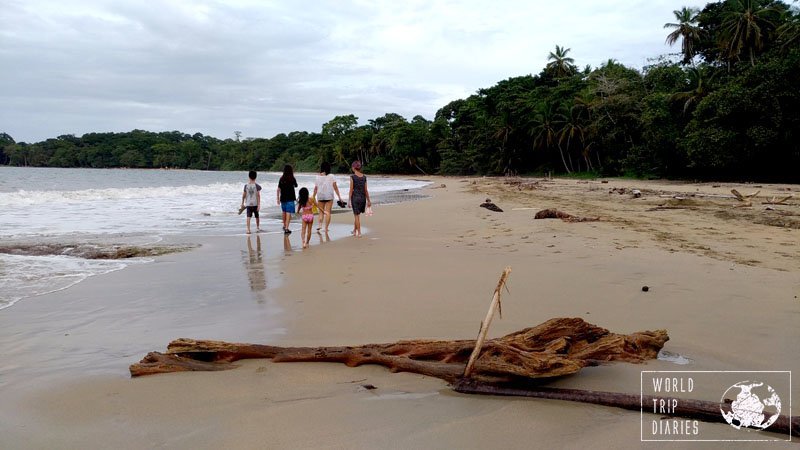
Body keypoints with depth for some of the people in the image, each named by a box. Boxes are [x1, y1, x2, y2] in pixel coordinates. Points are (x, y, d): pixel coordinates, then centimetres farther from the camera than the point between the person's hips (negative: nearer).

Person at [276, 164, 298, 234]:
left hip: (283, 198, 4)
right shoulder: (292, 179, -8)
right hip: (290, 198, -4)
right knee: (288, 213, -6)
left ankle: (284, 226, 38)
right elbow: (295, 186, 10)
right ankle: (286, 228, -15)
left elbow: (278, 189, 3)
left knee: (284, 212, 21)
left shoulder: (281, 179, 1)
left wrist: (278, 198, 11)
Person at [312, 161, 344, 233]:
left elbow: (315, 188, 4)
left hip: (320, 196, 2)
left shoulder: (318, 177, 3)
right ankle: (326, 228, -1)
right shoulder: (331, 176, -3)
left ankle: (319, 225, -7)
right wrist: (339, 196, 2)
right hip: (329, 196, -2)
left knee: (321, 212, 12)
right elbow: (335, 187, -4)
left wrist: (313, 197, 14)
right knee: (328, 212, 2)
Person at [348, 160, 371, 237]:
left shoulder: (352, 177, -10)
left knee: (356, 215, 5)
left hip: (355, 197, -5)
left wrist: (349, 201, -5)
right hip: (363, 198, 5)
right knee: (356, 214, 20)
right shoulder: (364, 177, 3)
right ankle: (354, 230, 31)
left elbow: (351, 190, -10)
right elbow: (366, 190, 5)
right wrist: (368, 200, 12)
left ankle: (359, 233, 6)